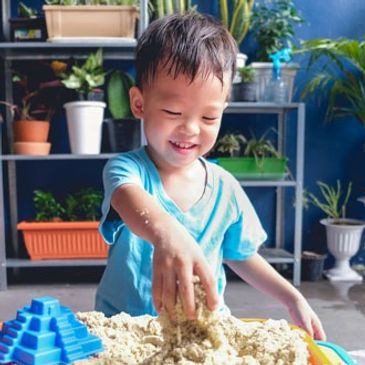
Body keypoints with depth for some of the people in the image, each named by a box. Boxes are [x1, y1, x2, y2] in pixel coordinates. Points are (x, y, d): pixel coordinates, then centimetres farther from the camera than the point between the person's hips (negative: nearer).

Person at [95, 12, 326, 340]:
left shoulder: (226, 188, -1)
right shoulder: (127, 168, -12)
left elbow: (241, 255, 14)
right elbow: (131, 199, -36)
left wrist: (293, 298, 7)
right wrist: (165, 233, -58)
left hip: (205, 324, 3)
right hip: (124, 328, -3)